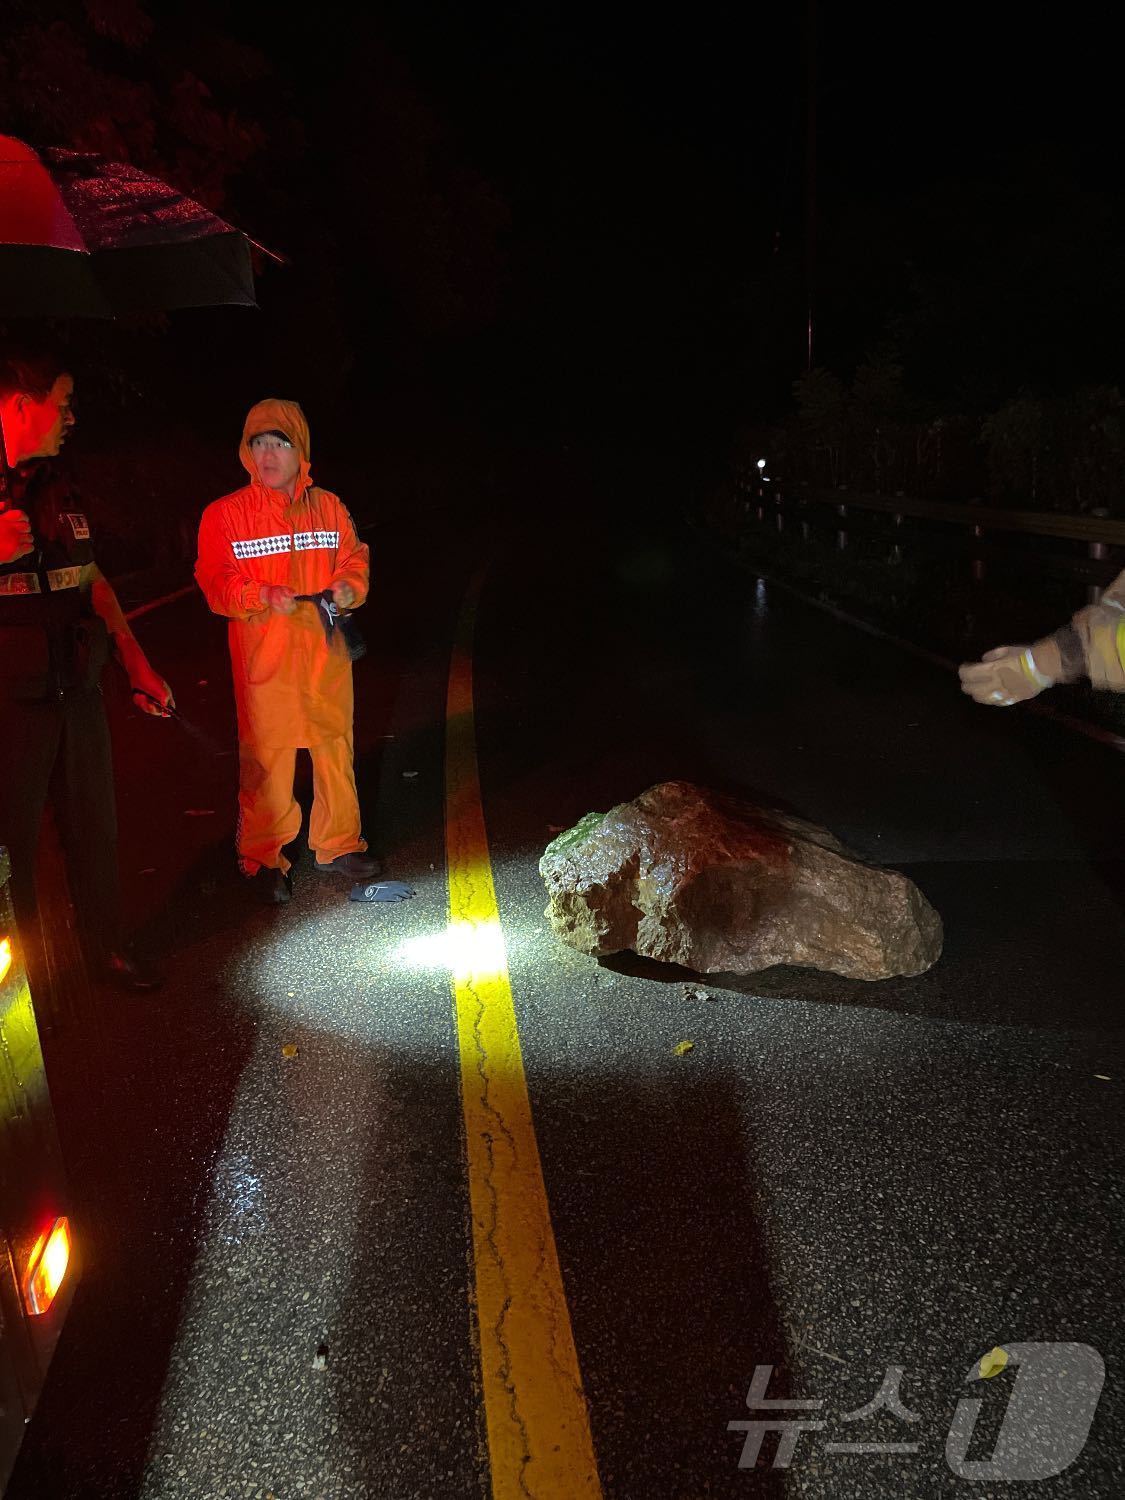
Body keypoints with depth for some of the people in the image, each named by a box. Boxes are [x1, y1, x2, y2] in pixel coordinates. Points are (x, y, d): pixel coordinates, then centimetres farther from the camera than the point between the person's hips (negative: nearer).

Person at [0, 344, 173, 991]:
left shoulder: (59, 490, 12)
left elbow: (94, 583, 17)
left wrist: (139, 667, 15)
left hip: (77, 691, 6)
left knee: (95, 827, 15)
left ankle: (108, 948, 33)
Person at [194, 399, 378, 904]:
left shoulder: (328, 507, 8)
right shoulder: (224, 514, -2)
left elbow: (354, 556, 15)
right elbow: (215, 583, -4)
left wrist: (349, 586, -8)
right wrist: (264, 595, -21)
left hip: (326, 655, 3)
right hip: (264, 662, -3)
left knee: (336, 752, 12)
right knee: (266, 762, 0)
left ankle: (338, 846, 29)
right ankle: (263, 858, 17)